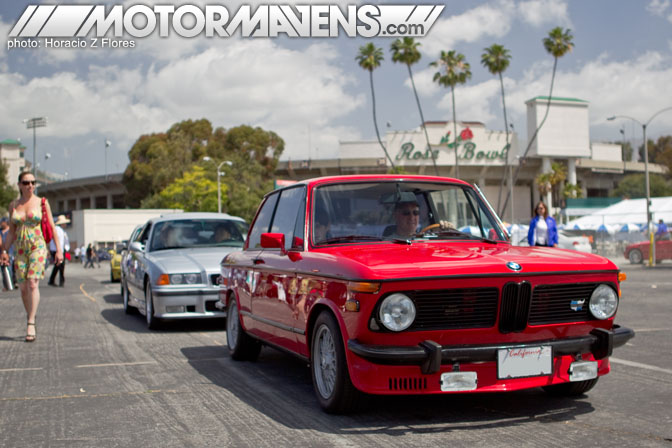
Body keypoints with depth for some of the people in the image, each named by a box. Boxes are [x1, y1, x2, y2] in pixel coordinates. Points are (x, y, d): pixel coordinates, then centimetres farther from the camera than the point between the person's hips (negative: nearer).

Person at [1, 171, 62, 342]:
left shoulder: (42, 203, 2)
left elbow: (52, 227, 3)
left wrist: (58, 249, -1)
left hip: (38, 247, -3)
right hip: (20, 249, 3)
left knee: (32, 283, -18)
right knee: (23, 288, 1)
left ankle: (31, 324, -18)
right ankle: (31, 319, 19)